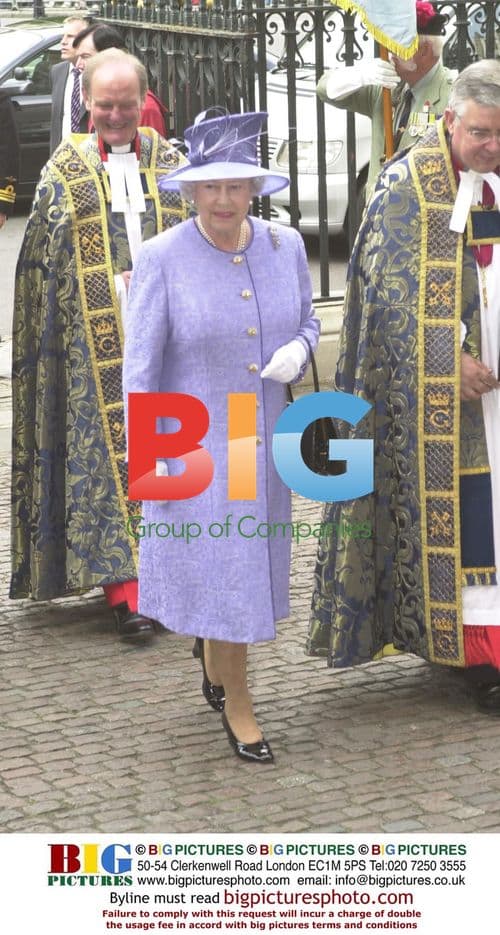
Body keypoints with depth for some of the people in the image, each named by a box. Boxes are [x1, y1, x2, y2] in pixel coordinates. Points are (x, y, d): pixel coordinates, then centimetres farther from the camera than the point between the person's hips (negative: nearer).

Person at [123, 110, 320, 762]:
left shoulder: (285, 246, -2)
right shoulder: (162, 259, -14)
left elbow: (308, 320, 12)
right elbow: (140, 362, -11)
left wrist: (298, 350, -11)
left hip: (267, 437, 5)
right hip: (195, 441, -5)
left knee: (250, 556, 19)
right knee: (219, 564, 2)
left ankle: (212, 651, 49)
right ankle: (236, 703, 20)